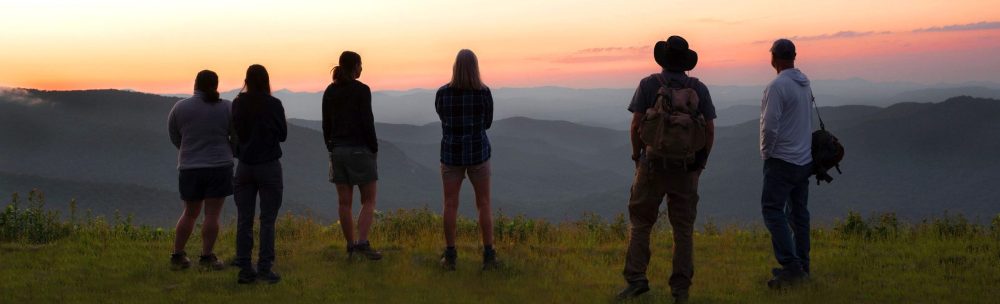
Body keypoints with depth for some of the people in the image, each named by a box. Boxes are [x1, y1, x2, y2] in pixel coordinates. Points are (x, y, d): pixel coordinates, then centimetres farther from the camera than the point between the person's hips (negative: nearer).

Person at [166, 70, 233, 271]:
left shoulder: (180, 108, -1)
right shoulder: (227, 108, -4)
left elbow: (174, 138, 8)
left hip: (189, 168, 2)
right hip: (219, 166, -2)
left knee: (190, 213, 15)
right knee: (212, 215, 0)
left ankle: (177, 256, 17)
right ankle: (206, 257, -1)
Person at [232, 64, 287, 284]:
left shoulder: (237, 104, -1)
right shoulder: (273, 104, -9)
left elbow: (234, 132, 8)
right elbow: (283, 134, 1)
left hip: (244, 166, 3)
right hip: (269, 165, -3)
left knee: (244, 220, 6)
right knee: (267, 220, 1)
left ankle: (245, 270, 6)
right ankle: (265, 269, -2)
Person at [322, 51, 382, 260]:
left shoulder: (330, 92, 7)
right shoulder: (361, 90, -10)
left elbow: (326, 124, 9)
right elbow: (367, 122, -13)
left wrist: (331, 149, 16)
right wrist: (374, 149, -4)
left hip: (337, 149, 6)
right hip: (359, 149, -5)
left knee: (344, 202, 8)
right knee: (369, 200, 1)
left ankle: (351, 245, 12)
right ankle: (362, 243, -13)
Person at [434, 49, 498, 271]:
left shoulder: (442, 93, -5)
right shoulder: (484, 93, -8)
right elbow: (487, 123, 6)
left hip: (451, 153, 1)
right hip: (478, 153, -1)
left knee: (450, 205, 8)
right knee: (484, 204, 7)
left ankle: (450, 256, 9)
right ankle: (488, 256, 5)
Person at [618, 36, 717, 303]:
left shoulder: (648, 85, -5)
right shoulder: (699, 88, 1)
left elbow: (636, 125, -8)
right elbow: (709, 130, 0)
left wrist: (637, 156, 6)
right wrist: (701, 162, 11)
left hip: (653, 164, -2)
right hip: (686, 168, 2)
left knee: (640, 223, 8)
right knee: (683, 229, 8)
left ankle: (636, 279, 0)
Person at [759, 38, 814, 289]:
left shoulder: (777, 86, -17)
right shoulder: (804, 83, 8)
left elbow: (770, 126, -21)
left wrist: (766, 153, -5)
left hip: (783, 161, -8)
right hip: (804, 159, 8)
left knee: (772, 210, -7)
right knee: (798, 212, 14)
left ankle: (791, 266, -14)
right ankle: (801, 266, 19)